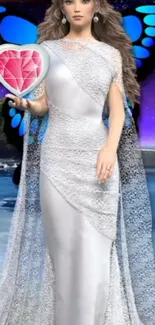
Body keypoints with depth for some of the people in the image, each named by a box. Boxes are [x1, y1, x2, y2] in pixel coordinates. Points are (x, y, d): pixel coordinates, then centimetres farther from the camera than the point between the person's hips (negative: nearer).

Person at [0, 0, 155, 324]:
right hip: (57, 155, 0)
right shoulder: (47, 49, 7)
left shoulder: (111, 53, 6)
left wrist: (110, 148, -13)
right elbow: (43, 105, 7)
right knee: (62, 241, 4)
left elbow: (118, 109, 2)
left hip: (97, 155, 0)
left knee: (95, 245, 1)